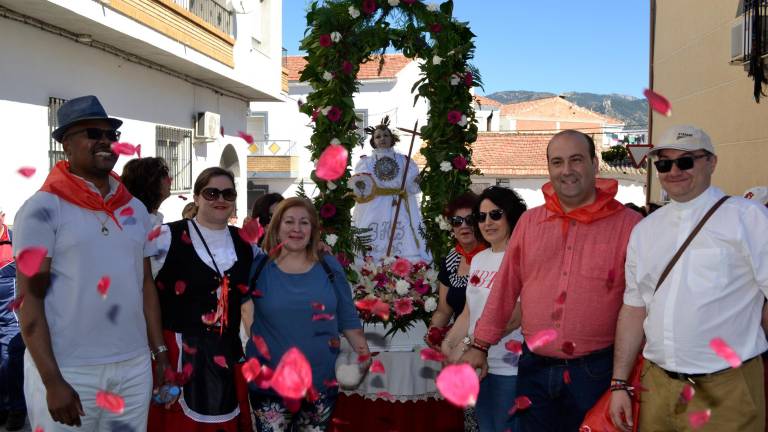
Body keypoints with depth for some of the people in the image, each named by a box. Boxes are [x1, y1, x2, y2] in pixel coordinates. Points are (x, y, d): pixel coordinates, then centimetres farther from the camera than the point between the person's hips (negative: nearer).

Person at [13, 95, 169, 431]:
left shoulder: (136, 208, 9)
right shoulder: (43, 208, -8)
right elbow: (29, 297, -9)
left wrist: (159, 351, 10)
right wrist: (52, 381, -13)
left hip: (135, 366, 5)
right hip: (69, 372, -5)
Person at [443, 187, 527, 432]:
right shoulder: (479, 259, 11)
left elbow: (514, 318, -19)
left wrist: (469, 344, -19)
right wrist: (447, 345, 4)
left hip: (509, 367, -7)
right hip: (478, 363, 7)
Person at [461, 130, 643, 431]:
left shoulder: (629, 224, -7)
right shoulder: (529, 221, 5)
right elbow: (505, 288, 9)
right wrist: (480, 345, 10)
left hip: (596, 370, -3)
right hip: (535, 367, 3)